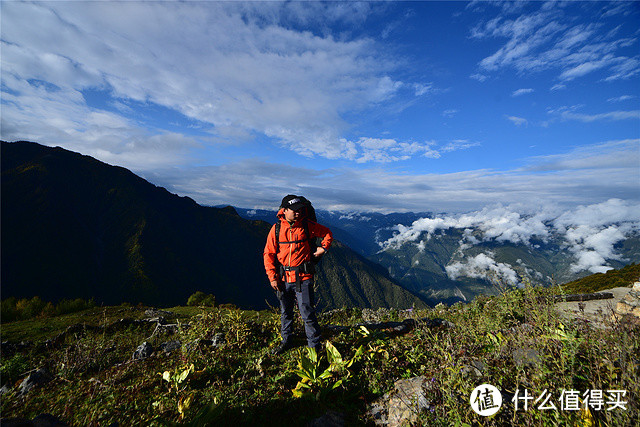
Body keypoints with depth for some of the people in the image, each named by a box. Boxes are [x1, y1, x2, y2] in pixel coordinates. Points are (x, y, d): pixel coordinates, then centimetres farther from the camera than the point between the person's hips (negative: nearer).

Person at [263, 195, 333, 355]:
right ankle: (286, 341, 40)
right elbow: (269, 254, 2)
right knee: (285, 312, 18)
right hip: (283, 278, 3)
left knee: (307, 313, -2)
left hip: (303, 277, -3)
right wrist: (272, 277, -3)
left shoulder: (308, 226, -5)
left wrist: (323, 247, -3)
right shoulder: (276, 229, -2)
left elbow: (327, 233, 12)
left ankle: (314, 346, 17)